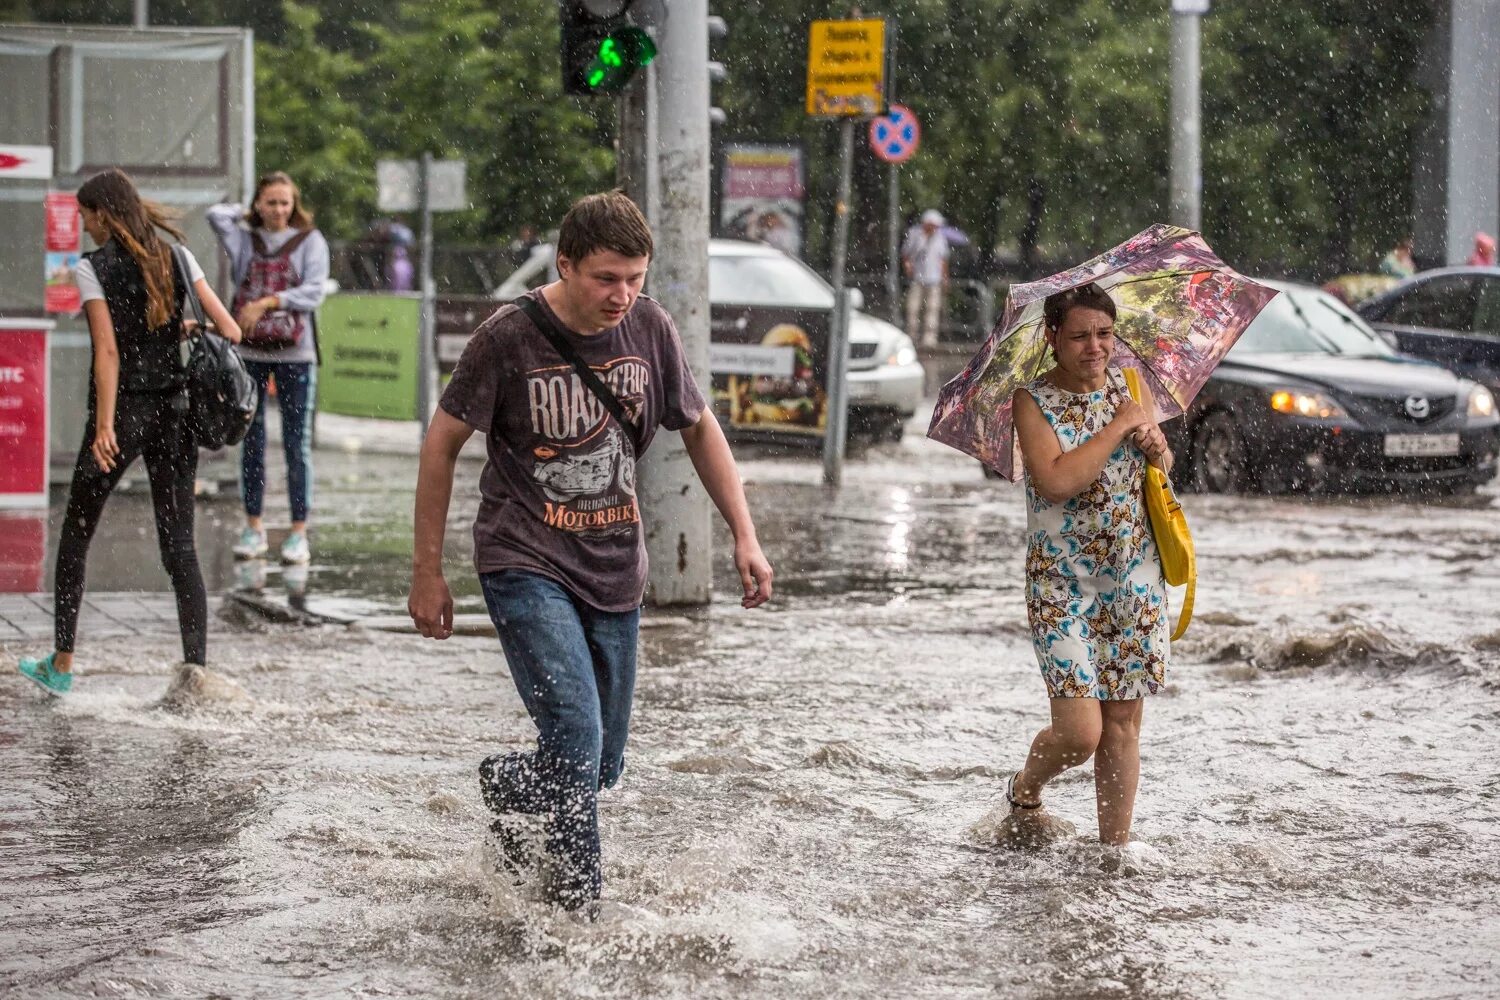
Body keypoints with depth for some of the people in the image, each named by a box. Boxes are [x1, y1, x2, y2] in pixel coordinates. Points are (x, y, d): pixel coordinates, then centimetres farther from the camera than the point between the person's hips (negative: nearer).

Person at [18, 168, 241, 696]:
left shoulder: (93, 268, -8)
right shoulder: (176, 257, 4)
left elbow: (108, 351, -15)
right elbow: (229, 330, 0)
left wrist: (104, 428, -16)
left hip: (122, 412, -4)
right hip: (176, 411, 4)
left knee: (76, 535, 13)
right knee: (179, 545, 4)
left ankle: (61, 664, 18)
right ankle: (197, 668, -6)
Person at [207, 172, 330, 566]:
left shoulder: (310, 241, 3)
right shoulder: (244, 241, 9)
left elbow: (313, 292, -8)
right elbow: (217, 214, -7)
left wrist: (267, 302, -18)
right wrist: (248, 212, 9)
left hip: (295, 355, -2)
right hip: (249, 353, 2)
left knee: (297, 446, -2)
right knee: (251, 444, 6)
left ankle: (299, 533, 3)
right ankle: (254, 529, 13)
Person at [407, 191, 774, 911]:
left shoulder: (649, 330, -2)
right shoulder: (509, 338, -14)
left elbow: (698, 427, 13)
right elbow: (442, 445, -4)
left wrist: (745, 536, 8)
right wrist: (427, 573, -2)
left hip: (614, 570, 5)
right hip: (526, 563, -5)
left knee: (601, 768, 9)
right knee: (576, 739, -21)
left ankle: (507, 785, 39)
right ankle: (578, 907, -10)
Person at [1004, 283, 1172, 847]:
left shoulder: (1128, 387, 7)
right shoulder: (1034, 402, -9)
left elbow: (1162, 469, 21)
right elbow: (1056, 481, -24)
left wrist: (1156, 447, -3)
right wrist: (1120, 426, -18)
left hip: (1134, 580, 5)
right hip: (1062, 584, -5)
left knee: (1123, 723, 6)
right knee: (1080, 730, -11)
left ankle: (1115, 847, 16)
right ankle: (1024, 791, 20)